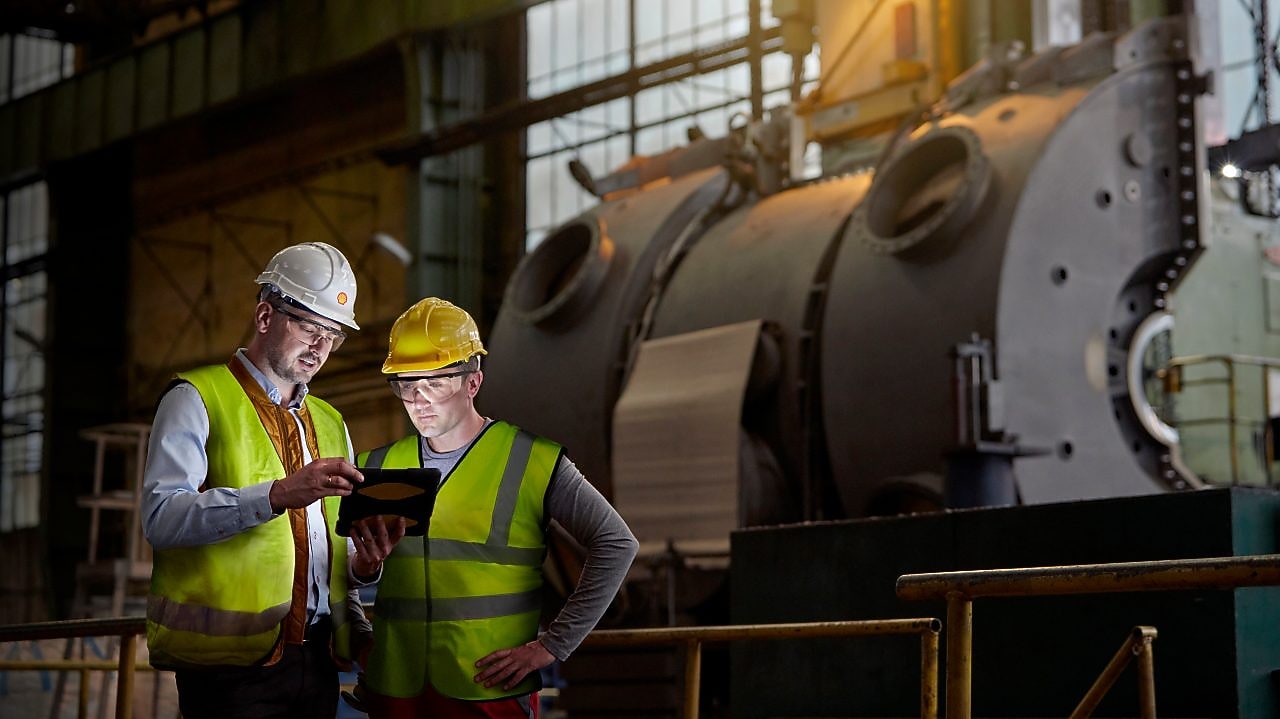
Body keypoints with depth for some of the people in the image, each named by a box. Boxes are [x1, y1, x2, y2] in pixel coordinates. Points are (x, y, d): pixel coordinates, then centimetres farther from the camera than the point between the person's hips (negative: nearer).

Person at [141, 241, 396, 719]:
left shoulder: (329, 423, 22)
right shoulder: (197, 399, -1)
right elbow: (161, 517, -17)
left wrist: (362, 562, 0)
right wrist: (276, 495, -26)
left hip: (318, 659, 6)